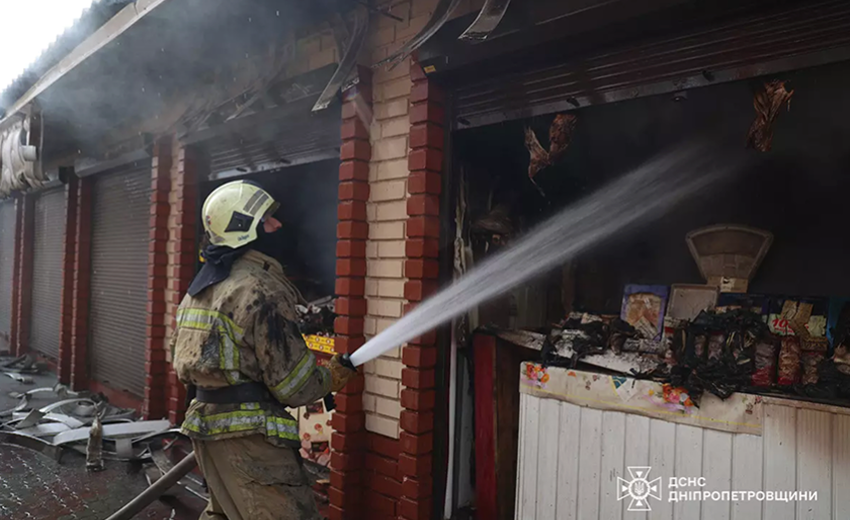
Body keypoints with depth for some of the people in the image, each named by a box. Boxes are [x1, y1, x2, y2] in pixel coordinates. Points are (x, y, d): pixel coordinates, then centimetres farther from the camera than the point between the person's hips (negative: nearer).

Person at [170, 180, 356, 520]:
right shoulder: (261, 289, -18)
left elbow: (179, 354, 19)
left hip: (206, 420, 10)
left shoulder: (203, 285, 11)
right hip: (247, 433, -10)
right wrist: (330, 379, 2)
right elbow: (291, 382, -17)